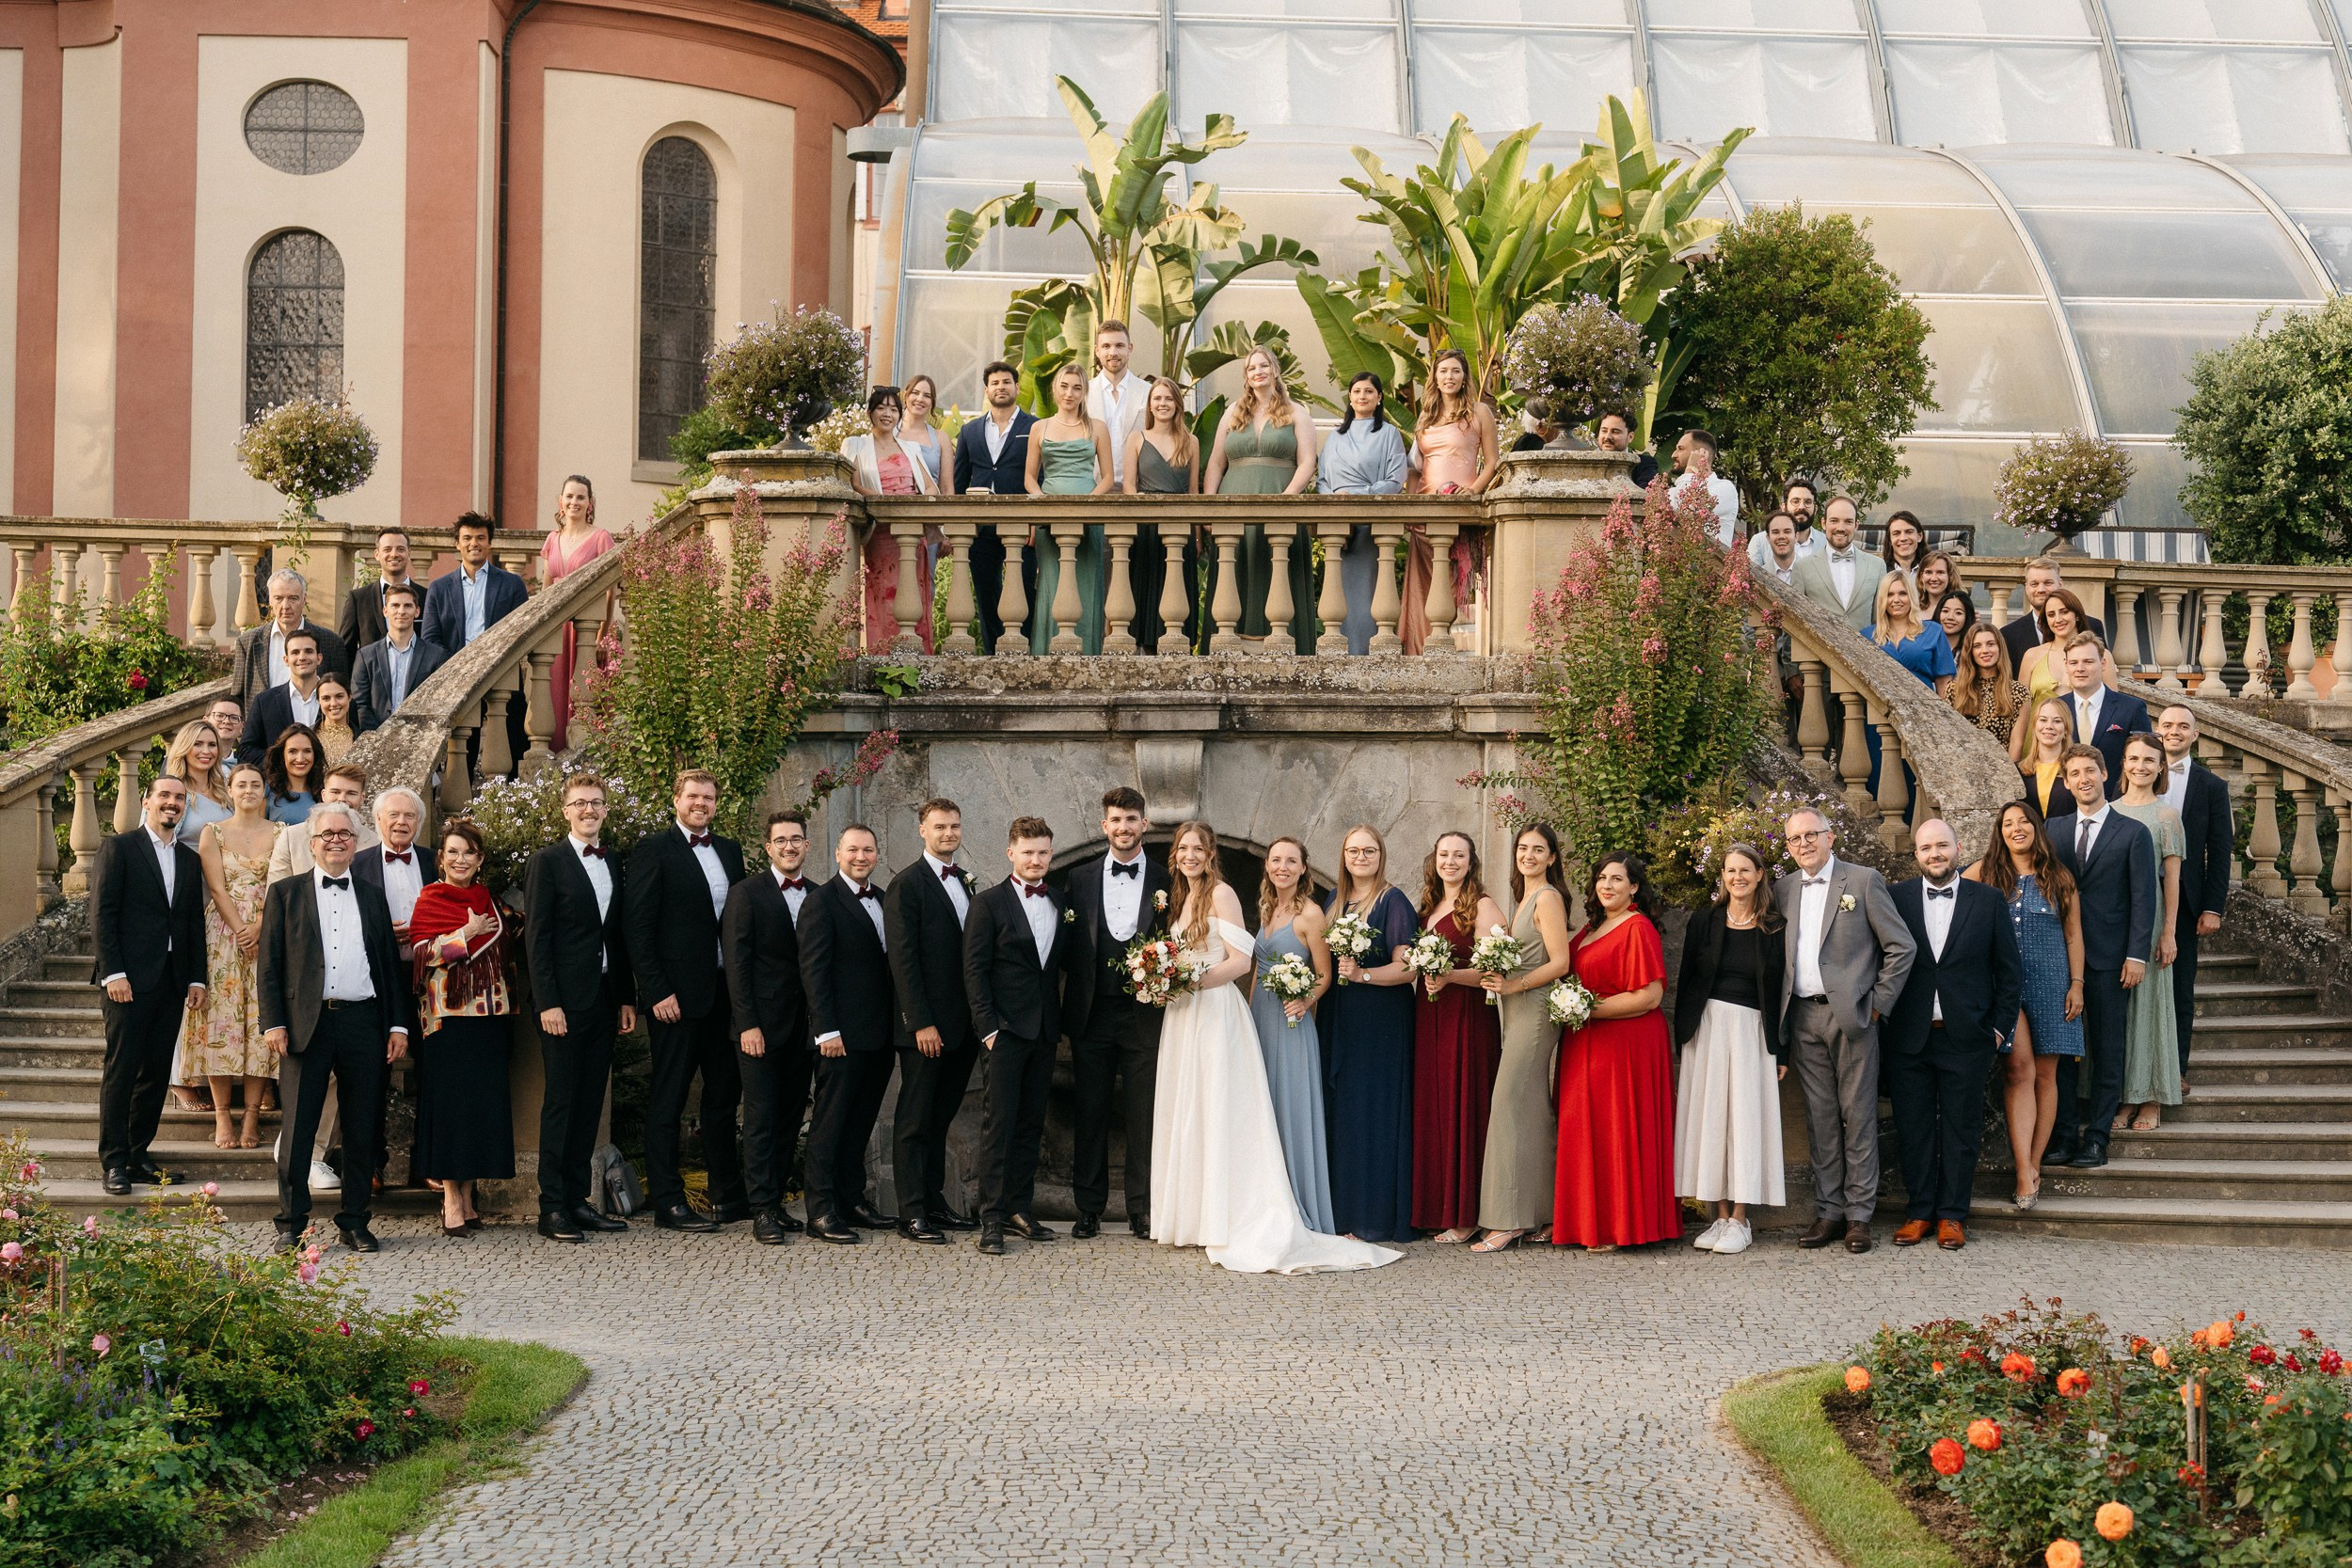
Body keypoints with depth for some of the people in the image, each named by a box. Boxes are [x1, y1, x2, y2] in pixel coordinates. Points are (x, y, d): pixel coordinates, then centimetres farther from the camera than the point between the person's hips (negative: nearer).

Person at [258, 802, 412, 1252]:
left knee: (361, 1129, 6)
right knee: (298, 1128, -1)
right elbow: (270, 963, 2)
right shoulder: (286, 894, 7)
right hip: (307, 1024, -2)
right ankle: (291, 1224, 6)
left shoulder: (372, 898, 15)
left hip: (363, 1024, 3)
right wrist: (273, 1023, -7)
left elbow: (391, 965, 14)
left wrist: (399, 1025, 5)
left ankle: (354, 1222, 14)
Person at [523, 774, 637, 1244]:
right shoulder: (547, 862, -3)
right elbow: (537, 937, -8)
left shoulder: (614, 865, 15)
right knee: (560, 1103, -5)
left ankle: (577, 1200, 13)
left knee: (590, 1104, 8)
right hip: (565, 1002, -6)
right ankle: (552, 1208, -2)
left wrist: (627, 998, 11)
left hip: (605, 1002, 6)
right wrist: (548, 1003, -14)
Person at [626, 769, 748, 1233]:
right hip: (678, 994, -7)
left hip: (726, 992, 7)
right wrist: (657, 992, -15)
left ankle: (729, 1196, 21)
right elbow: (637, 927, -9)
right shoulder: (654, 850, -5)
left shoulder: (730, 851, 14)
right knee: (667, 1099, -1)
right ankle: (667, 1202, 3)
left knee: (724, 1095, 13)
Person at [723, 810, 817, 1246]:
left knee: (791, 1117, 7)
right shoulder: (746, 894, -2)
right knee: (762, 1118, -4)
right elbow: (737, 962, -6)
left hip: (803, 1026, 5)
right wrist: (748, 1024, -13)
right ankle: (762, 1212, -3)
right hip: (762, 1026, -5)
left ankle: (775, 1202, 15)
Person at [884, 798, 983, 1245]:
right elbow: (903, 958, -13)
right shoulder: (907, 884, -8)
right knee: (915, 1120, -1)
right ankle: (912, 1213, 1)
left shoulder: (967, 883, 14)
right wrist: (920, 1023, -17)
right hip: (927, 1025, -7)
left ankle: (933, 1199, 21)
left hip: (963, 1024, 7)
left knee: (941, 1115, 13)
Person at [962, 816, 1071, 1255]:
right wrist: (987, 1027, -12)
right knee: (998, 1124, -5)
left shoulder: (1061, 904, 12)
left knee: (1031, 1125, 9)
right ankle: (991, 1220, -4)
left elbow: (1068, 963, 15)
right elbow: (974, 971, -6)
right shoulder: (989, 904, -3)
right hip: (1006, 1030, -5)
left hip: (1045, 1033, 5)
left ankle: (1020, 1210, 16)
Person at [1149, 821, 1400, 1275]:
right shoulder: (1180, 899, 17)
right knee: (1184, 1114, 6)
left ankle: (1229, 1224, -8)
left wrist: (1194, 980, -17)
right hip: (1183, 1017, 8)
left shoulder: (1222, 894, -6)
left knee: (1218, 1112, -9)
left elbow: (1242, 960, -13)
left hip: (1217, 1015, -8)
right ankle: (1191, 1219, 10)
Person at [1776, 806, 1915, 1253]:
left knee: (1858, 1115, -1)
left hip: (1850, 1014, -4)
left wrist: (1877, 1003, -5)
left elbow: (1902, 946, -2)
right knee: (1820, 1118, 7)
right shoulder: (1784, 889, 12)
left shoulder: (1863, 881, -1)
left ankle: (1859, 1214, 3)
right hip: (1804, 1018, 4)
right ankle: (1828, 1212, 11)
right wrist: (1783, 1013, 7)